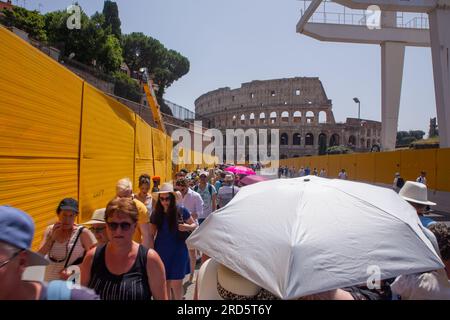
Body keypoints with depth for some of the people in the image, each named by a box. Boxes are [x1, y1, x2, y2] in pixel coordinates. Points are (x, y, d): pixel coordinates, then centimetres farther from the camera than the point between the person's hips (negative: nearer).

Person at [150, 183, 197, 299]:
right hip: (162, 252, 2)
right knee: (165, 283, 10)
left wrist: (187, 227, -19)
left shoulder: (181, 211, -8)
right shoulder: (156, 214, -3)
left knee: (176, 284, 0)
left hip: (178, 251, -2)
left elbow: (195, 225, 2)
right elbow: (152, 234, 3)